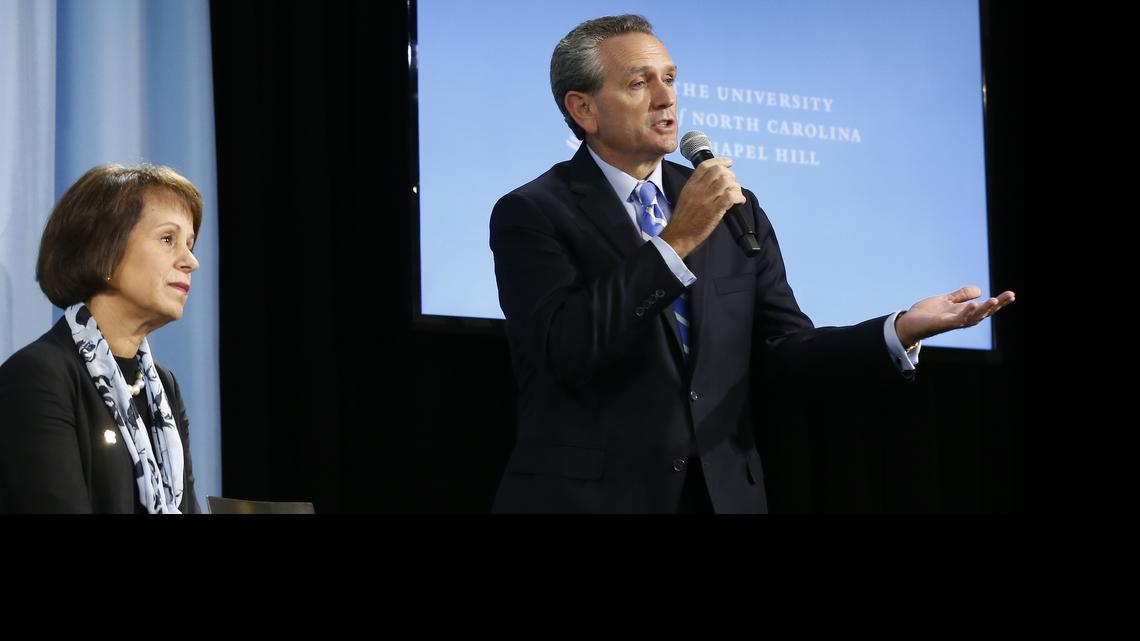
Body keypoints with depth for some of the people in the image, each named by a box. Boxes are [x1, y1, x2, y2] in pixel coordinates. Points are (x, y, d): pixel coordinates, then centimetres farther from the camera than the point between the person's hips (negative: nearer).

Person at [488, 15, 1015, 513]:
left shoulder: (735, 208, 8)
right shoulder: (531, 214, -6)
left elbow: (782, 346, 4)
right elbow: (564, 348, -20)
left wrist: (902, 331, -12)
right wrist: (677, 241, -23)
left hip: (724, 492, 5)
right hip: (586, 495, -5)